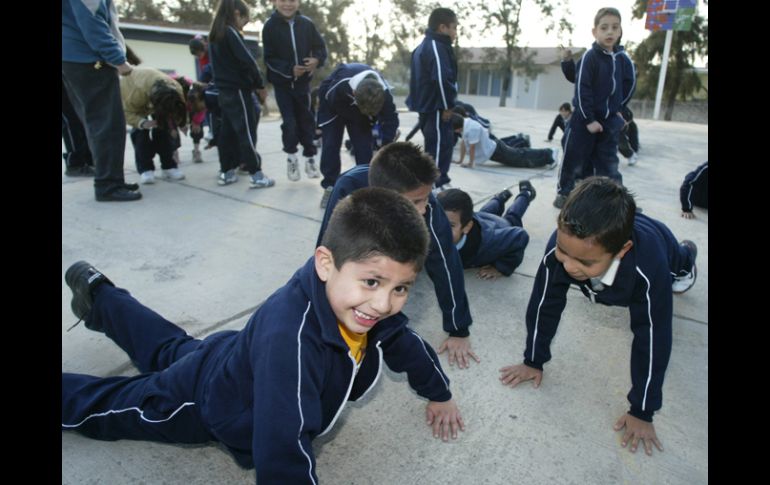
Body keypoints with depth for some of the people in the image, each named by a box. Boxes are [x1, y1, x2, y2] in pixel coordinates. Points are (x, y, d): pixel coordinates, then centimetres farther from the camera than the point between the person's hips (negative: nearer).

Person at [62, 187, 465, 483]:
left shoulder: (373, 312, -24)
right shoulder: (289, 336, -50)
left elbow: (406, 344, -4)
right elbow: (282, 453, -48)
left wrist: (438, 394, 9)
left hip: (234, 364, 7)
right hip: (200, 401, -7)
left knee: (173, 351, 34)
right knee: (99, 404, 19)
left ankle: (99, 296, 57)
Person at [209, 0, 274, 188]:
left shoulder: (214, 36, 16)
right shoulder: (231, 33, -11)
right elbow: (247, 61, -16)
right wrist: (260, 85, -4)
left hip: (224, 90, 8)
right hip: (238, 90, -8)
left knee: (227, 132, 11)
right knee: (247, 132, -7)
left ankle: (226, 172, 15)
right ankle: (256, 175, -5)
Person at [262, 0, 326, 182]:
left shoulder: (306, 23, -1)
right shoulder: (270, 26, -7)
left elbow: (320, 47, 5)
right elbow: (269, 59, -9)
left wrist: (317, 60, -17)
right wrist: (290, 69, -23)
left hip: (303, 80, 2)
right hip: (282, 82, -2)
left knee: (306, 119, 8)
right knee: (289, 121, -3)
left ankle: (309, 157, 21)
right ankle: (291, 157, 17)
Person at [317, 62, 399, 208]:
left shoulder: (384, 93, -36)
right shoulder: (340, 85, -45)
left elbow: (390, 120, -24)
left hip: (359, 110, 2)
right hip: (332, 106, -2)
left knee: (364, 145, -7)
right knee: (330, 145, -9)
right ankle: (329, 188, 2)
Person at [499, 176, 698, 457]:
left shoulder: (650, 268, -51)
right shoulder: (563, 243, -45)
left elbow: (652, 339, -40)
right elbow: (544, 304, -32)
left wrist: (642, 411, -32)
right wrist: (534, 361, -22)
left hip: (660, 248, -1)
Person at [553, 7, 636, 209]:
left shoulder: (623, 59, 3)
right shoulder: (590, 57, -12)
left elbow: (630, 84, 16)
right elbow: (582, 89, -16)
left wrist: (618, 108, 10)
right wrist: (589, 119, -17)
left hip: (610, 120, 5)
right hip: (585, 118, -4)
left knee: (609, 162, 9)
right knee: (573, 157, 5)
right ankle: (564, 192, 20)